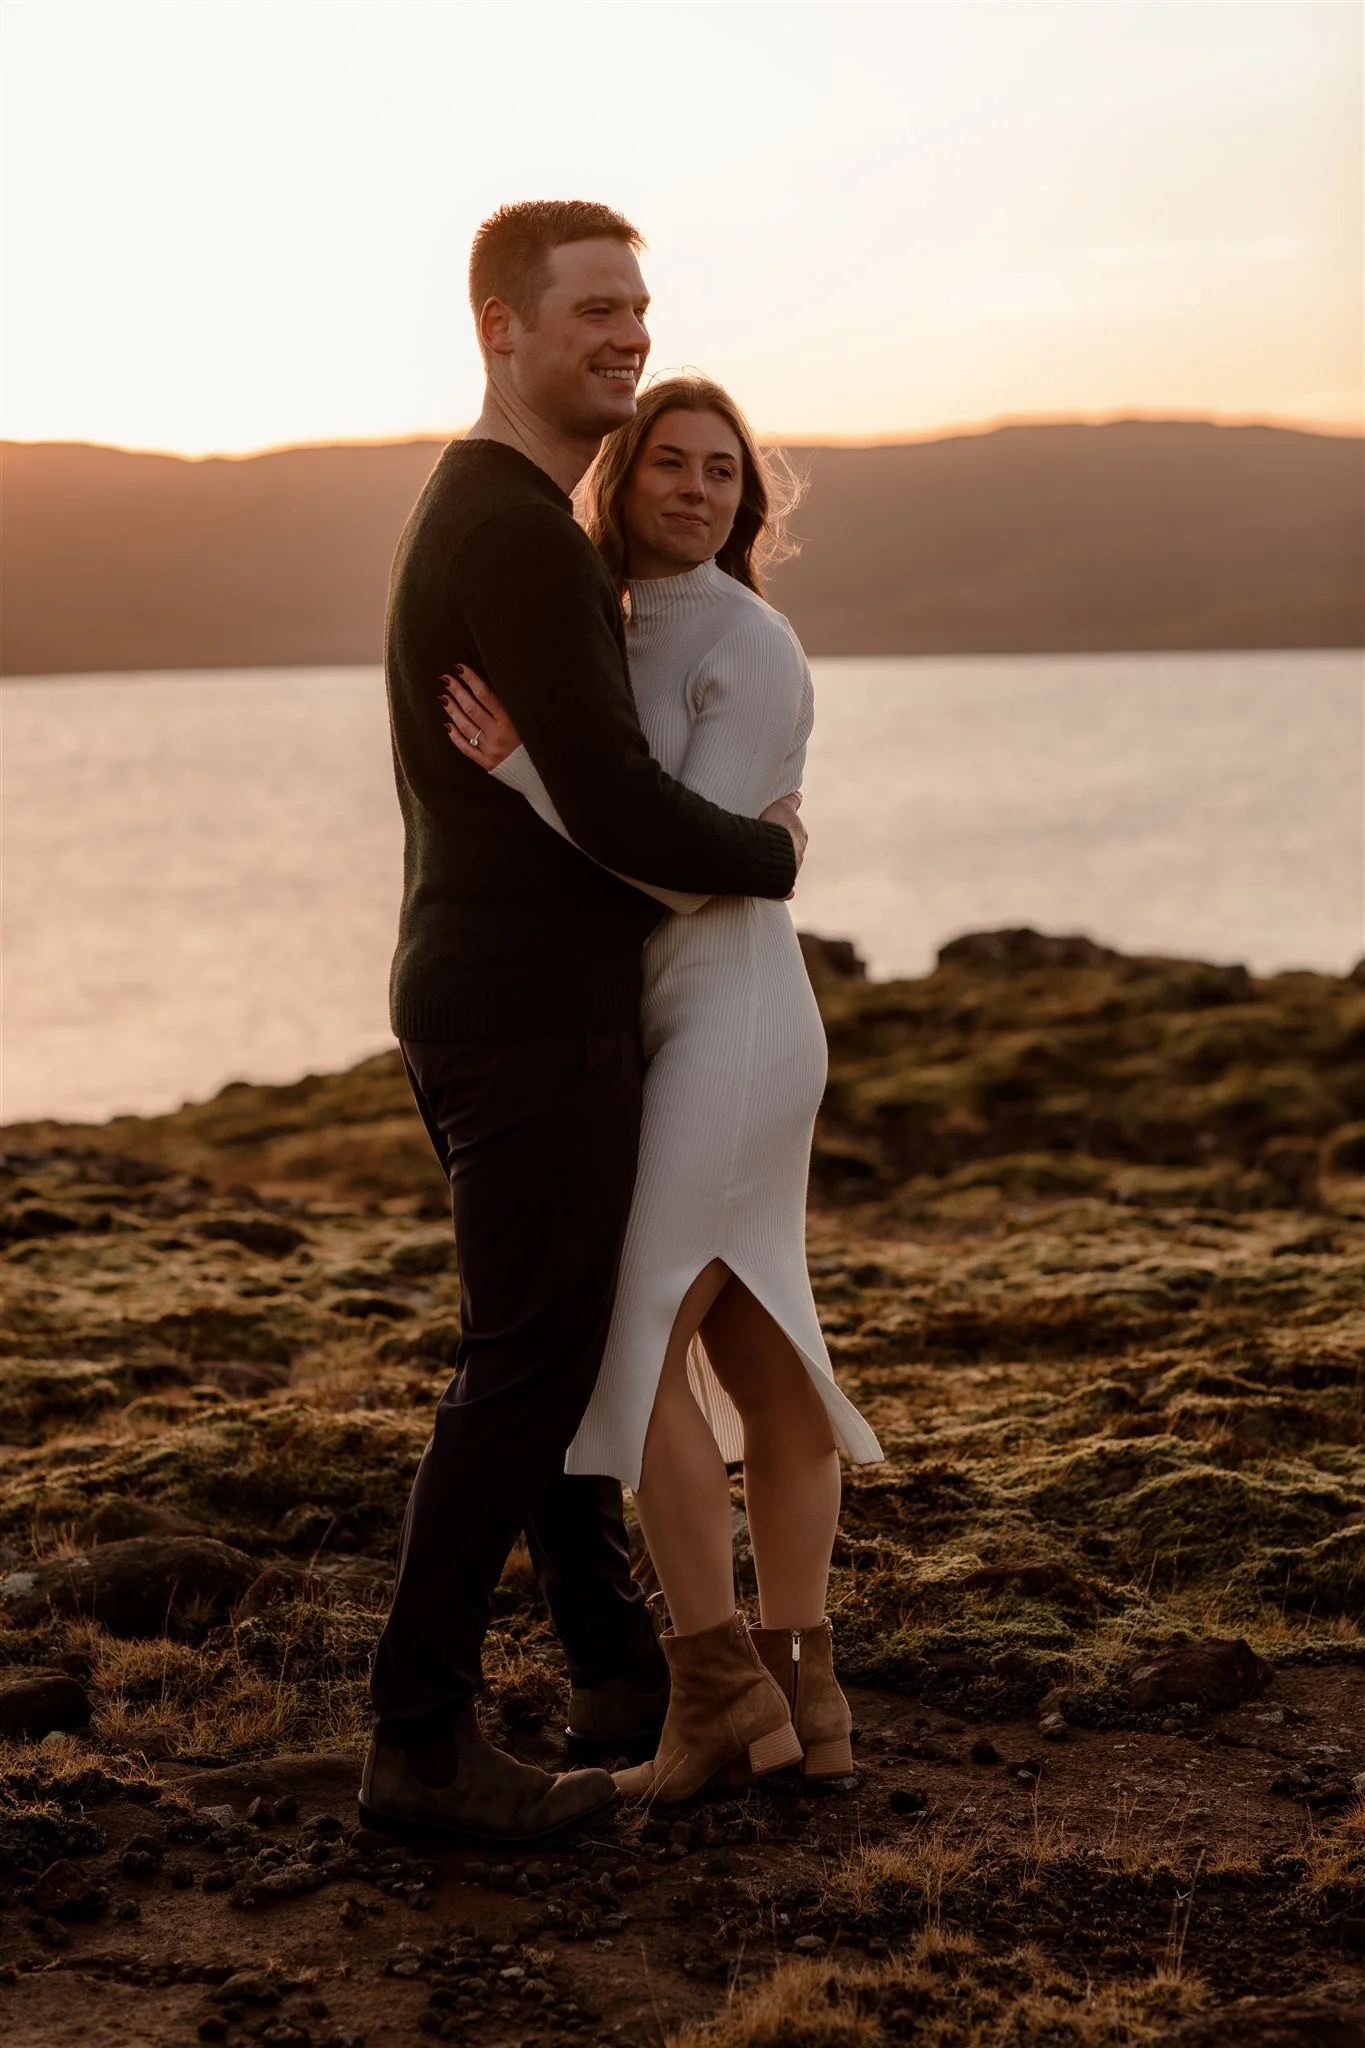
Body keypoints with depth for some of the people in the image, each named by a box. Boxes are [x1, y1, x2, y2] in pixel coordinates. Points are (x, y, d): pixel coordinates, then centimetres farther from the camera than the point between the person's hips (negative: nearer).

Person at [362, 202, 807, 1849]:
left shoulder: (465, 519, 16)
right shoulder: (522, 534, -19)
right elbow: (613, 809, -23)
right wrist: (770, 855, -5)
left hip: (484, 1003, 10)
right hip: (535, 1020, -10)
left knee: (560, 1338, 18)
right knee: (526, 1369, -4)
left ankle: (618, 1668, 31)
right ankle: (421, 1742, 4)